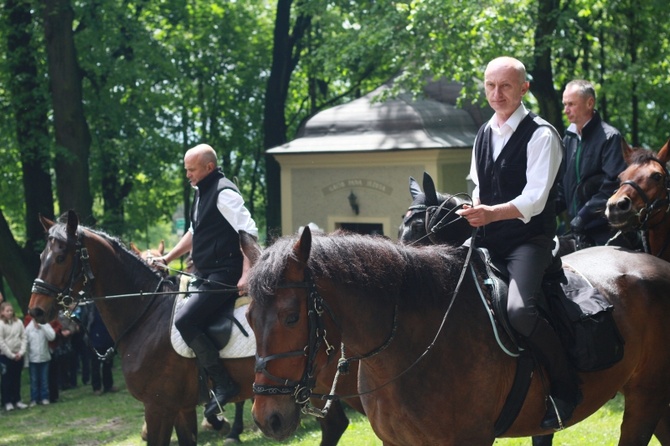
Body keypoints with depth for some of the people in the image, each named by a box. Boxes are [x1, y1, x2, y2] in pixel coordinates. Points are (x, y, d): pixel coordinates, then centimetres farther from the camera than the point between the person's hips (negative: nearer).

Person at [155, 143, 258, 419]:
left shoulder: (224, 193, -13)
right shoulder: (202, 193, 18)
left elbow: (249, 233, -21)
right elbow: (194, 234, 30)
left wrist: (246, 275, -29)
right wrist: (167, 259, 23)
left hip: (224, 277, -11)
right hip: (207, 275, 11)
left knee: (184, 321, -23)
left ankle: (223, 384, -20)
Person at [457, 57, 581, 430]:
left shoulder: (541, 135, -8)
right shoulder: (484, 135, 15)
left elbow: (535, 200, -18)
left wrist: (491, 213, -32)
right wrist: (472, 210, 1)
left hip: (529, 240, -8)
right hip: (489, 242, 8)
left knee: (520, 310, -31)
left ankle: (566, 388, -12)